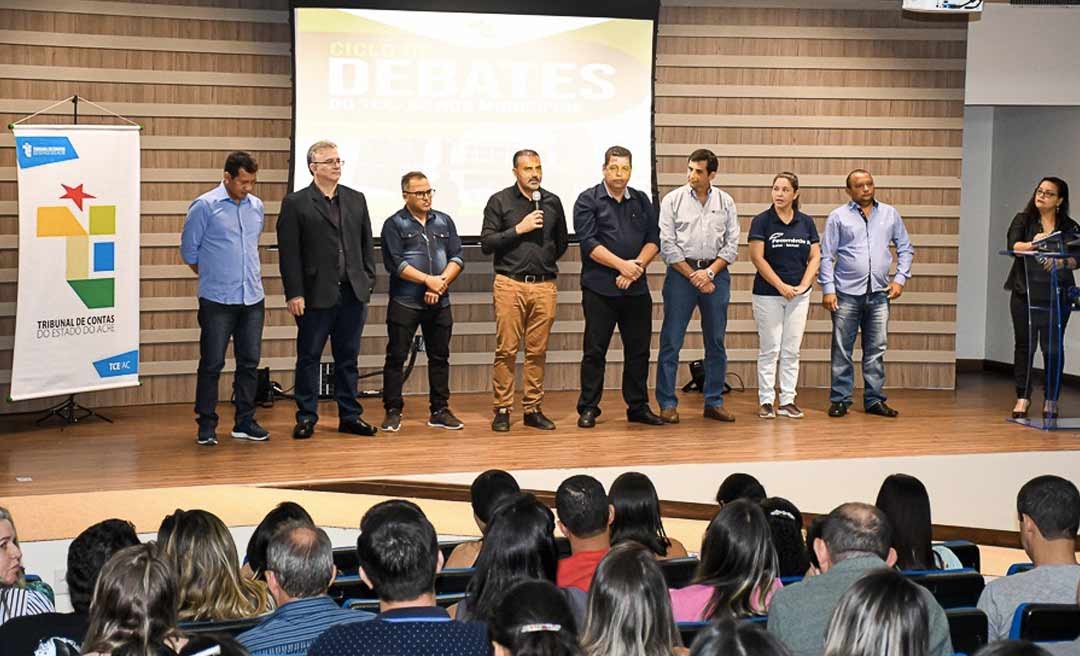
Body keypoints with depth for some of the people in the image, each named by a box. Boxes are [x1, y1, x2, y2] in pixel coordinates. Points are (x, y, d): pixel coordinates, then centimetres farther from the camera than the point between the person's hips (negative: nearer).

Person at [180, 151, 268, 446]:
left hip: (253, 299, 5)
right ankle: (206, 426, 8)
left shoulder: (256, 206, 8)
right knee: (212, 364, 0)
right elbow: (189, 250, 1)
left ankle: (245, 422, 18)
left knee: (249, 363, 8)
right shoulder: (204, 206, -7)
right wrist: (212, 276, 10)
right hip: (217, 300, -5)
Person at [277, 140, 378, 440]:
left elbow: (367, 244, 14)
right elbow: (289, 253, -6)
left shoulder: (356, 199, 12)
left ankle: (350, 416, 17)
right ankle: (306, 417, 12)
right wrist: (294, 294, -11)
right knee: (309, 358, 4)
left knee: (348, 358, 10)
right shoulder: (295, 203, -3)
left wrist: (368, 281, 6)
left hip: (353, 293, 4)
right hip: (316, 295, -4)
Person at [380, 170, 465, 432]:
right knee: (396, 357, -2)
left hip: (439, 303, 4)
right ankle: (393, 412, 4)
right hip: (404, 303, -4)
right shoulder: (394, 224, -1)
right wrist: (429, 280, -13)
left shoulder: (444, 222, 11)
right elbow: (394, 263, -11)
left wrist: (441, 283, -10)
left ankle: (440, 411, 15)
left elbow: (457, 258, 6)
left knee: (439, 357, 8)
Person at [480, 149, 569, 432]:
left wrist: (545, 261, 12)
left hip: (544, 285, 3)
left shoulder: (552, 202, 12)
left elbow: (562, 242, 23)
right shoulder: (499, 202, 3)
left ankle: (533, 409, 11)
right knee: (506, 349, -4)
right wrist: (518, 229, -10)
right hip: (509, 284, -3)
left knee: (537, 351, 4)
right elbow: (487, 243, -3)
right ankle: (502, 410, 1)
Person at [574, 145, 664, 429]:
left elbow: (653, 239, 8)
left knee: (639, 350, 7)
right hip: (600, 289, -4)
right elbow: (588, 242, -10)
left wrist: (637, 266, -10)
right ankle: (588, 409, 7)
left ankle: (638, 406, 17)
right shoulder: (588, 201, -1)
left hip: (636, 289, 4)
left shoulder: (641, 201, 13)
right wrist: (622, 265, -15)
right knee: (595, 351, 0)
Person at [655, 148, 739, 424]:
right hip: (681, 272, -2)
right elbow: (667, 245, -4)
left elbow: (732, 244, 4)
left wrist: (709, 272, -8)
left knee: (716, 342, 7)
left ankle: (714, 402, 15)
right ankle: (667, 403, 2)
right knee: (671, 341, -3)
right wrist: (693, 275, -8)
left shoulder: (725, 202, 6)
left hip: (715, 273, 2)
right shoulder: (673, 200, 0)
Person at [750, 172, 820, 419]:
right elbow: (757, 258, -9)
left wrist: (804, 285, -6)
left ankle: (787, 401, 10)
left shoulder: (806, 222, 6)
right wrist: (781, 286, -12)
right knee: (769, 349, -1)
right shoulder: (761, 221, -4)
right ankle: (766, 401, 6)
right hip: (768, 294, -3)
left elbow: (815, 257, 7)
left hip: (799, 295, 3)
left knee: (791, 350, 5)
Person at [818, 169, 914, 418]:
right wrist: (827, 289, -7)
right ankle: (839, 400, 7)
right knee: (842, 350, 1)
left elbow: (905, 248, 17)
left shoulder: (890, 214, 11)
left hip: (879, 293, 3)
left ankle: (874, 400, 13)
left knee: (876, 350, 6)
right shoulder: (838, 217, 3)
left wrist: (900, 278, 4)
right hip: (847, 292, -2)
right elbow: (826, 256, 1)